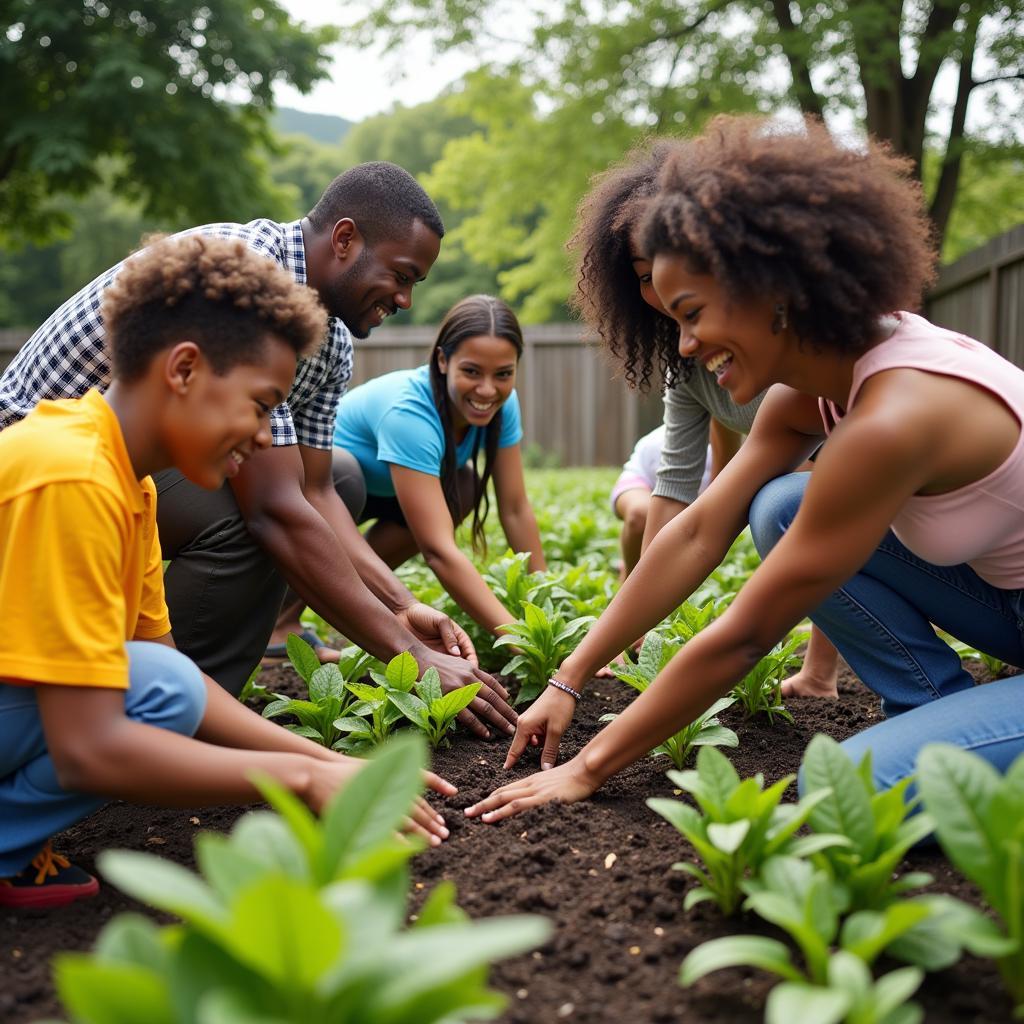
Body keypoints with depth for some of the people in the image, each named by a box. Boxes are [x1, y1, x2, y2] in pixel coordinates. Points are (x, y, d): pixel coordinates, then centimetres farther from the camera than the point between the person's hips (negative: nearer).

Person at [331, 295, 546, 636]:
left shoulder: (502, 402, -18)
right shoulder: (408, 412, -38)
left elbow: (515, 509, -11)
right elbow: (437, 549, -44)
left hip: (376, 487, 7)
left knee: (462, 487, -14)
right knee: (344, 473, -36)